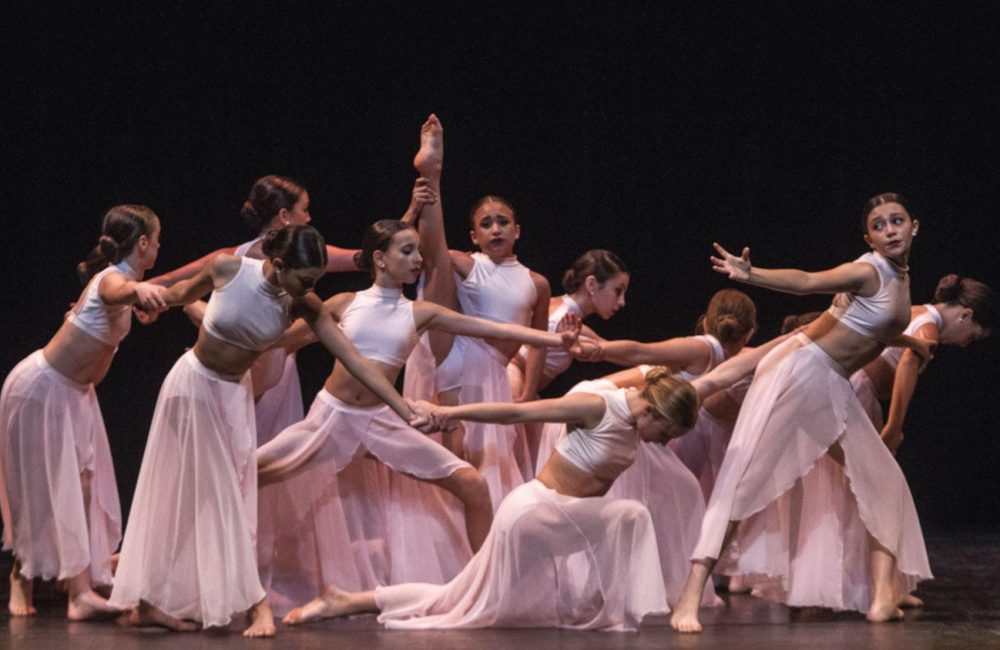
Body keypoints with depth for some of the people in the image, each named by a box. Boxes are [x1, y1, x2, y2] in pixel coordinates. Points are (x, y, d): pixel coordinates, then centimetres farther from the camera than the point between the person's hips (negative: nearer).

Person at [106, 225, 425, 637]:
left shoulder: (303, 305, -19)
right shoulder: (227, 269, -27)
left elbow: (354, 360, -22)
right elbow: (183, 293, -5)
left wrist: (408, 413, -27)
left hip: (234, 393, 4)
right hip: (194, 384, -4)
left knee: (227, 497, 3)